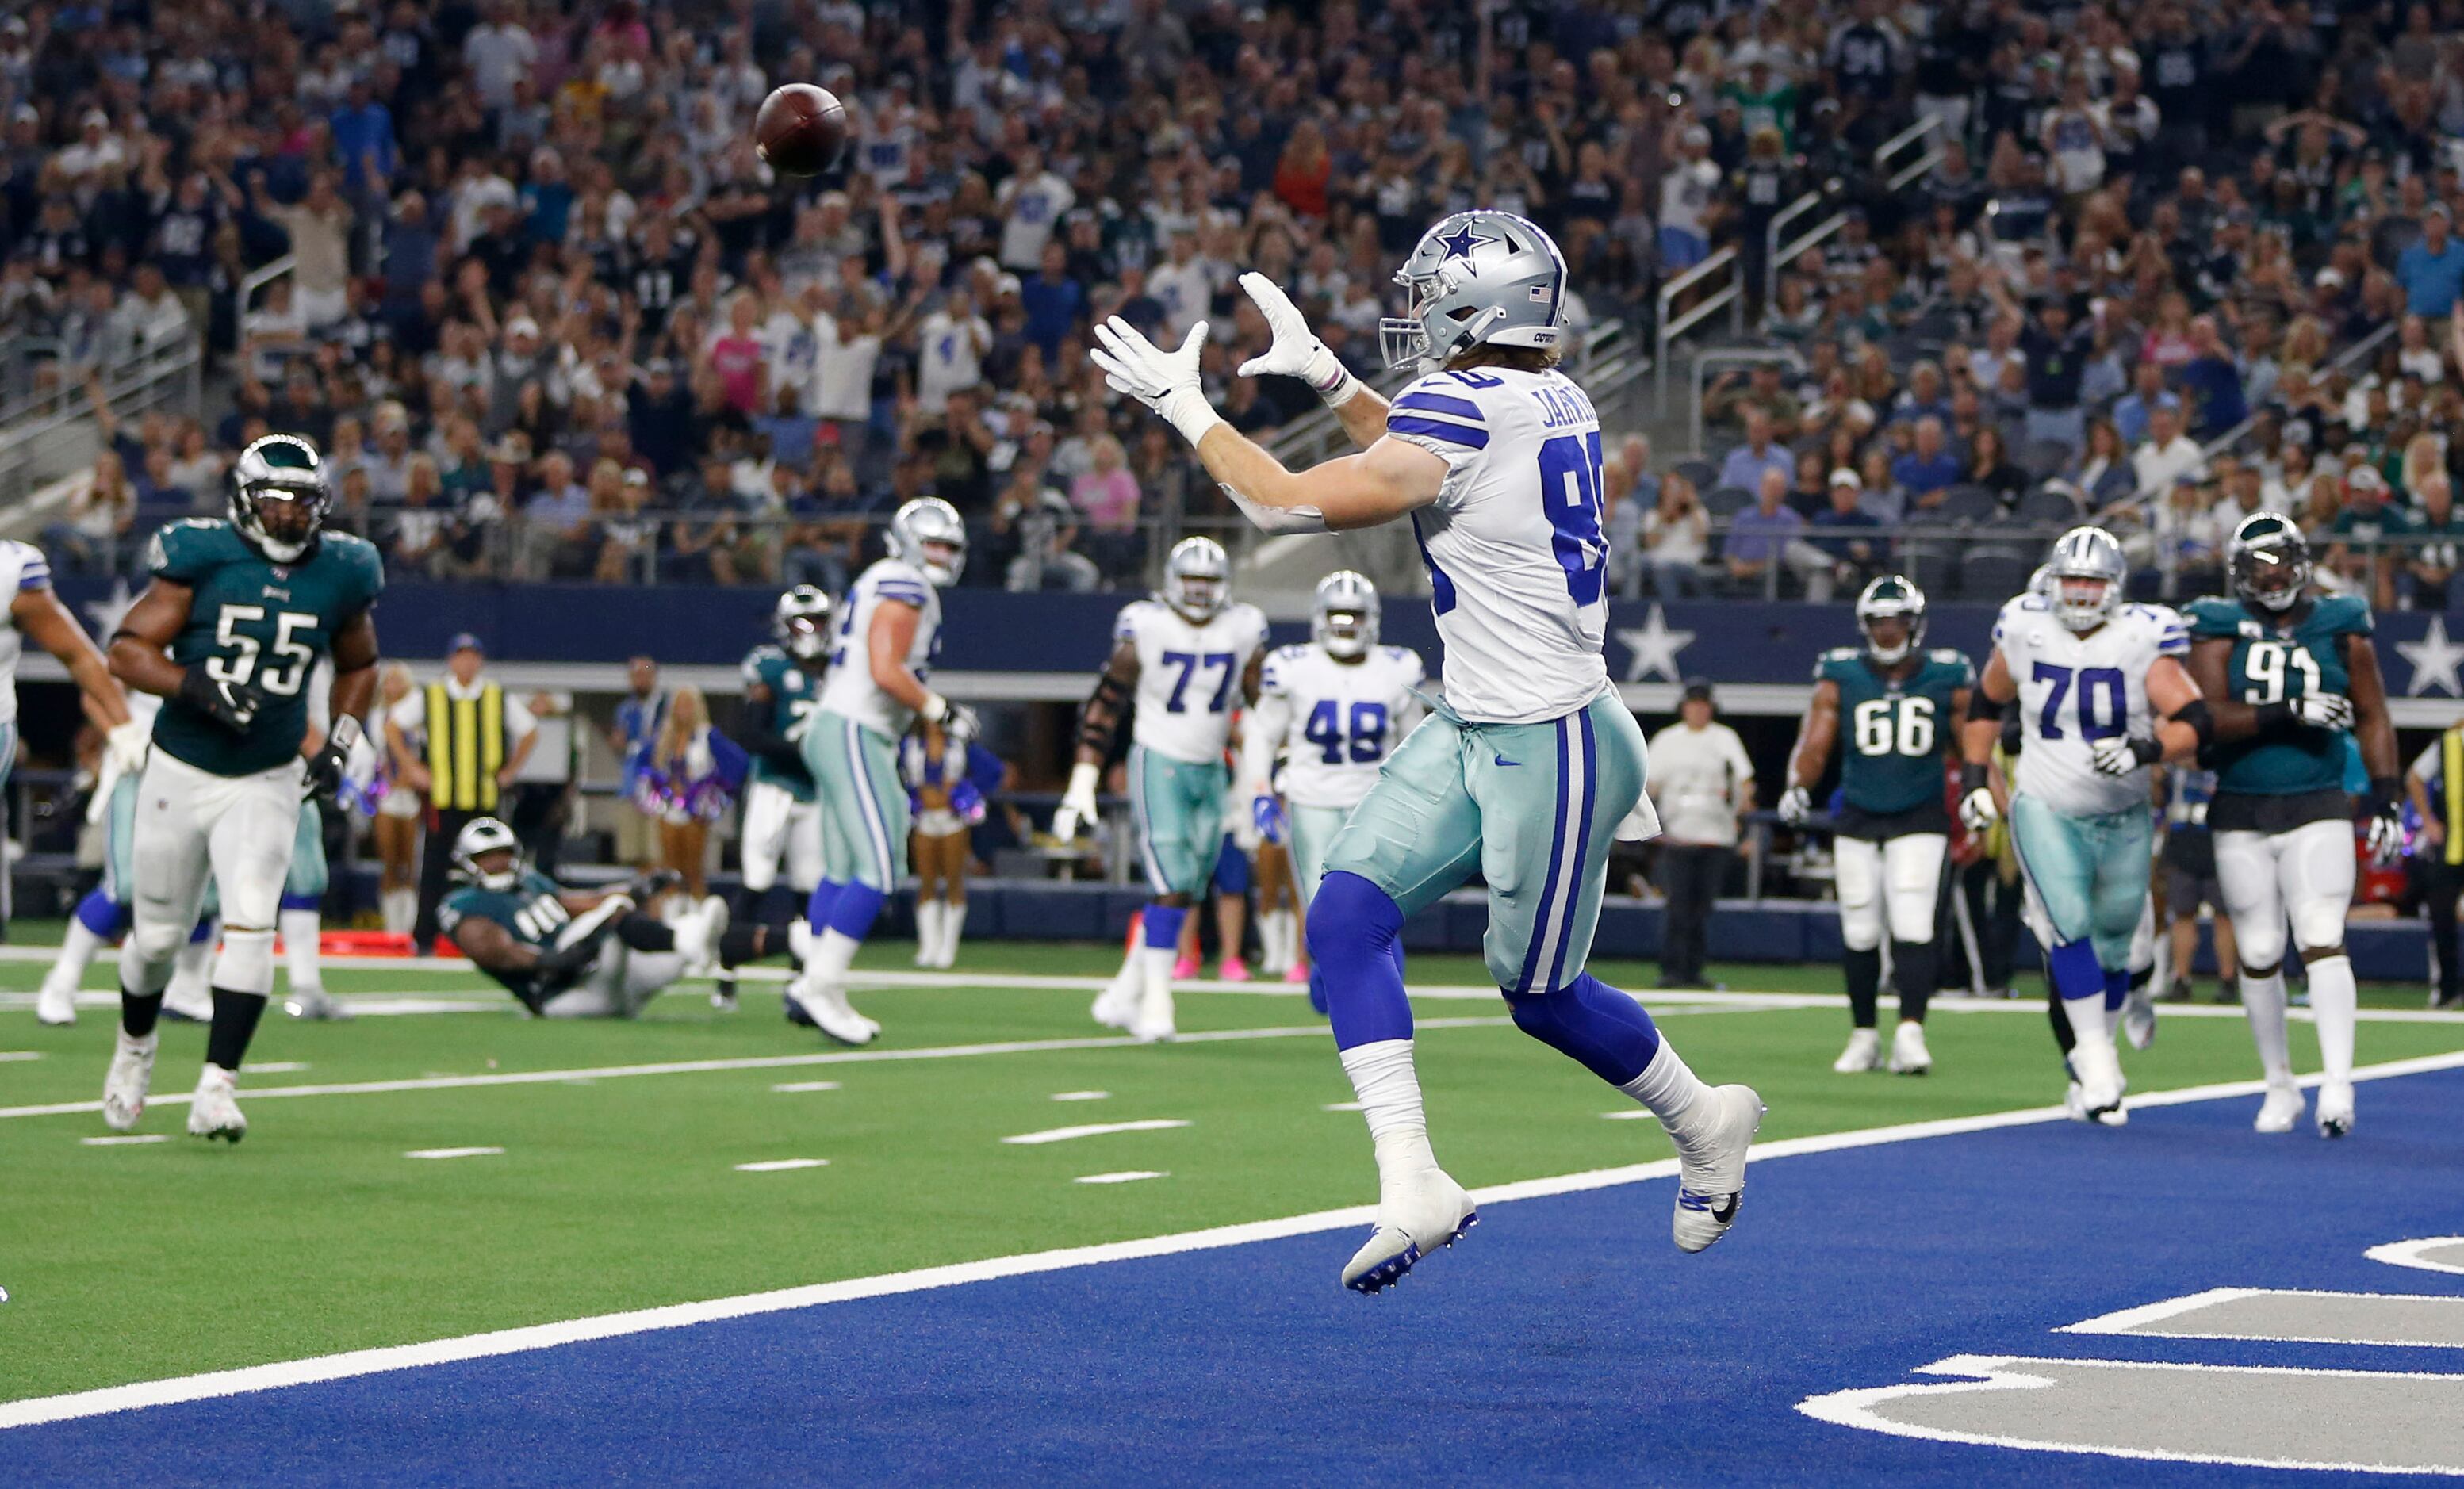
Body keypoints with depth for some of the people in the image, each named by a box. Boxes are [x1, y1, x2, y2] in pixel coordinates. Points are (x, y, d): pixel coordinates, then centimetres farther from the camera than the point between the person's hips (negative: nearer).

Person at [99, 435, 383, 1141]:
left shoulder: (339, 575, -1)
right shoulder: (200, 559, -11)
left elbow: (358, 667, 17)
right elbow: (127, 650, -11)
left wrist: (340, 739, 2)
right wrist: (195, 688, -27)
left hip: (266, 785, 1)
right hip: (181, 771, -1)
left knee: (250, 925, -17)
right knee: (158, 936, 10)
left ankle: (217, 1087, -16)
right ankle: (135, 1046, 39)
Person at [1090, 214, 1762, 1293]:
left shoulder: (1468, 408, -21)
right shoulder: (1552, 403, 6)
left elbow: (1290, 505, -20)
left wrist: (1184, 406, -9)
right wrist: (1322, 374, 24)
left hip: (1551, 752, -9)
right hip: (1475, 731, 9)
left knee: (1542, 993, 7)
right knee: (1347, 916, -2)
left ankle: (1706, 1124, 32)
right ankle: (1411, 1183, -4)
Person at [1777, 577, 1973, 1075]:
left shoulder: (1947, 679, -1)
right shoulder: (1841, 678, -1)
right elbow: (1814, 744, -5)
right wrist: (1798, 787, -21)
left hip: (1920, 819, -1)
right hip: (1857, 819, 2)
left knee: (1912, 924, -16)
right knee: (1860, 931, 5)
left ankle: (1910, 1033, -20)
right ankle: (1864, 1035, 18)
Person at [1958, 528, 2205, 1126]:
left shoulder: (2142, 640, -12)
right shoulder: (2026, 633, -4)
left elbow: (2194, 722, -18)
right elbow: (1986, 703, 13)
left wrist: (2145, 750, -36)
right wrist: (1973, 778, 7)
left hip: (2123, 819, 0)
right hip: (2045, 811, 0)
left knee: (2110, 947, 9)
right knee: (2070, 926, -21)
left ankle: (2094, 1053, 31)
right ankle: (2095, 1060, -18)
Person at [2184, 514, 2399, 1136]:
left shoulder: (2341, 630, 4)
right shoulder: (2220, 631, 0)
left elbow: (2373, 719, 10)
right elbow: (2209, 716, -13)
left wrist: (2387, 799, 2)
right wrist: (2287, 713, -24)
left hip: (2318, 810, -1)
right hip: (2241, 815, 1)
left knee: (2323, 941, -15)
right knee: (2259, 955, 6)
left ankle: (2338, 1085, -21)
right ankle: (2280, 1086, 20)